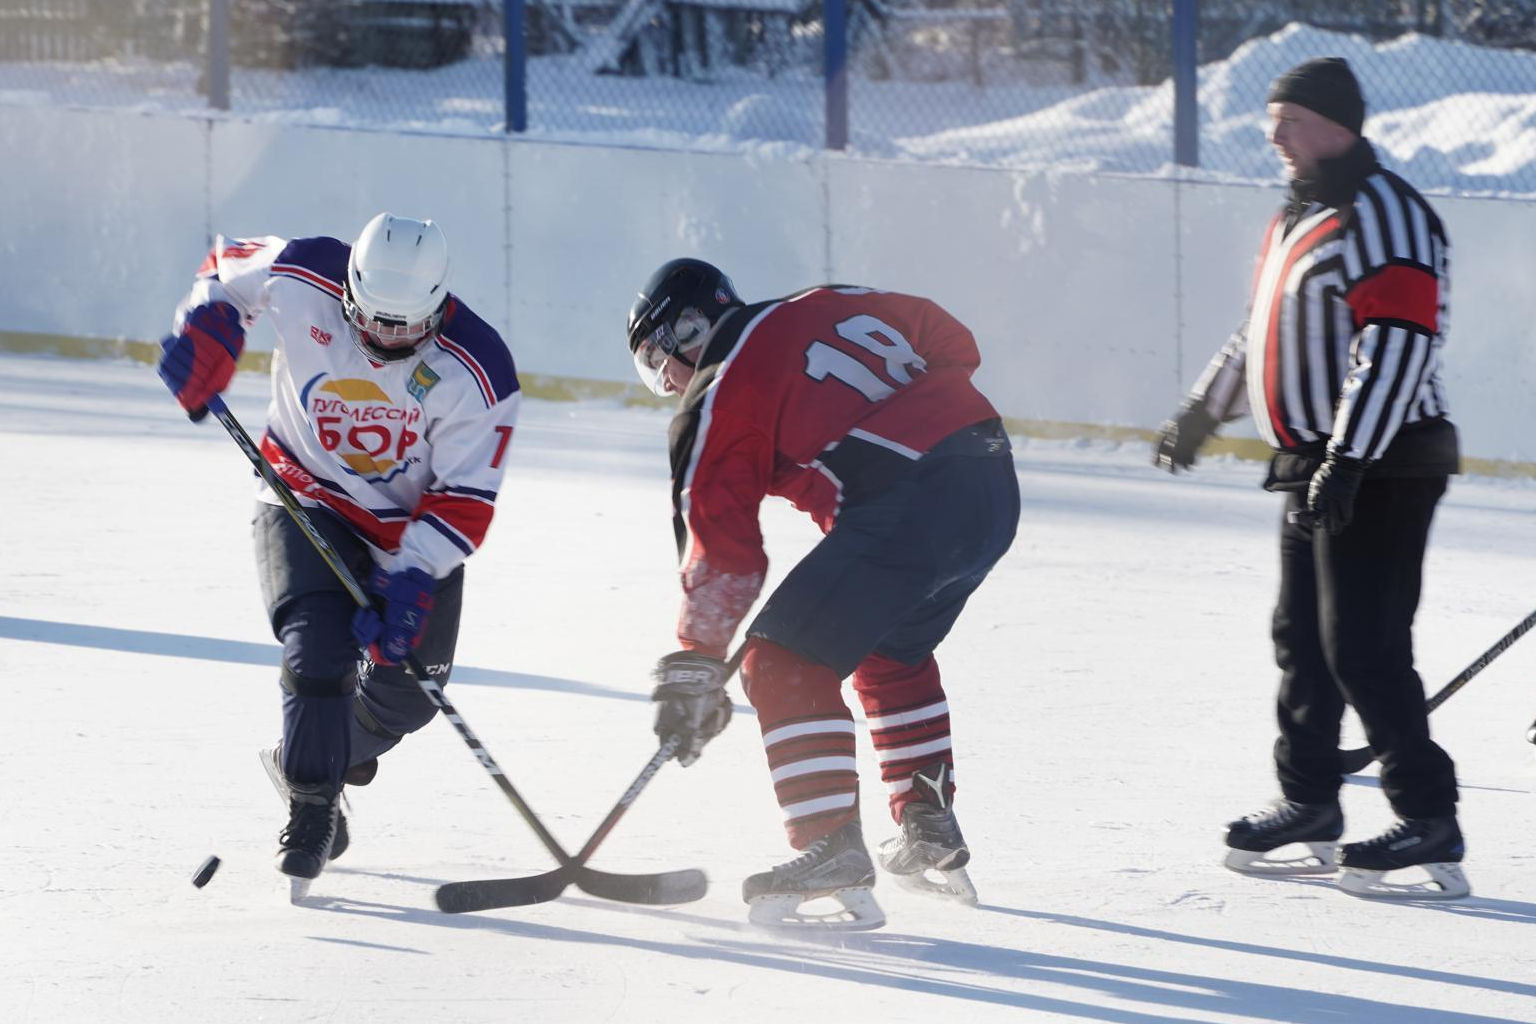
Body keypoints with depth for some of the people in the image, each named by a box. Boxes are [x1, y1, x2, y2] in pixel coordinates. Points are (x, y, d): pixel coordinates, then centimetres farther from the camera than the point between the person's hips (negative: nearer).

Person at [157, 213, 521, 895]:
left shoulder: (477, 371, -24)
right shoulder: (302, 282, -21)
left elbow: (464, 500, -20)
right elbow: (229, 265, 2)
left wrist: (411, 581, -29)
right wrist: (207, 321, -18)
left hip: (414, 528, 1)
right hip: (307, 502, -1)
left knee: (406, 689, -1)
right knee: (318, 651, -20)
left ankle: (304, 763, 27)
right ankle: (311, 808, -6)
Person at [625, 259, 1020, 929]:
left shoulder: (718, 404, 3)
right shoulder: (825, 308, 21)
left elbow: (722, 552, 0)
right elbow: (951, 344, 26)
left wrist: (692, 668, 4)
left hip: (906, 509, -9)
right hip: (995, 484, 9)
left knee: (785, 663, -3)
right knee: (892, 653, 30)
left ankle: (832, 850, -13)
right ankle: (930, 834, 32)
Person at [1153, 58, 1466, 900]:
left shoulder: (1384, 218, -17)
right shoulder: (1298, 219, 17)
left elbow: (1396, 346, -26)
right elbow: (1264, 333, 30)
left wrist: (1349, 461, -31)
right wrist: (1202, 413, 35)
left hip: (1381, 468, -10)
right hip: (1317, 464, 10)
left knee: (1362, 646, -13)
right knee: (1303, 637, 14)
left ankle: (1431, 826, -10)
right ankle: (1310, 807, 25)